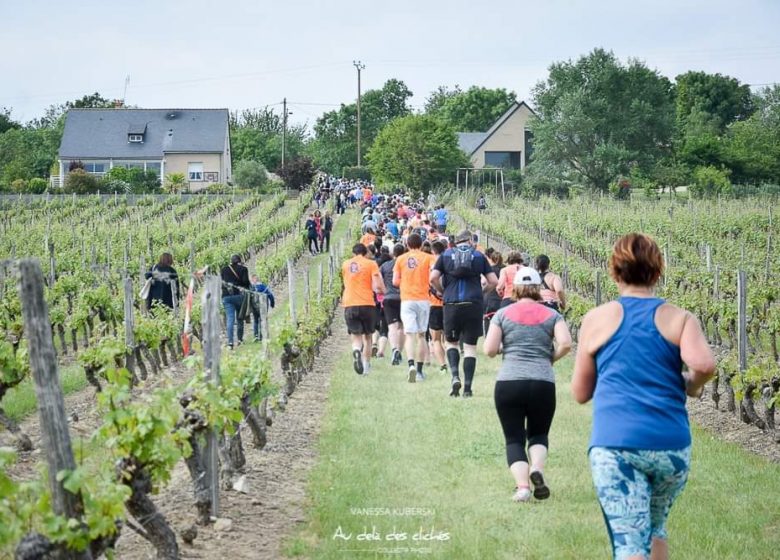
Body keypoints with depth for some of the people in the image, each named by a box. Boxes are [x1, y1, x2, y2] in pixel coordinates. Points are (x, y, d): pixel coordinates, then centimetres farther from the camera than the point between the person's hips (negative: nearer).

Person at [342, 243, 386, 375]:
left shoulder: (346, 264, 12)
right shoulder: (371, 264, 1)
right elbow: (378, 286, -8)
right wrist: (381, 290, 12)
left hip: (349, 305, 1)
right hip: (367, 304, -1)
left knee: (356, 337, 0)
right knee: (367, 336, 16)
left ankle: (356, 352, -31)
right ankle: (366, 365, 15)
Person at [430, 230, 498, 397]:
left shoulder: (446, 255, 8)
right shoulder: (479, 256, 8)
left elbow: (433, 278, -3)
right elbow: (493, 281, 5)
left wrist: (443, 291, 13)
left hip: (452, 304, 0)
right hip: (474, 305, 0)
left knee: (451, 342, 16)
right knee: (470, 347, 6)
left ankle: (455, 376, -7)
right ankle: (467, 388, 3)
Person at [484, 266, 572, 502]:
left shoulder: (503, 314, 7)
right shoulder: (551, 315, 9)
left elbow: (489, 350, 0)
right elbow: (566, 343, -7)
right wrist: (551, 358, 11)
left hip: (508, 384, -1)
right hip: (543, 384, 1)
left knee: (514, 439, 8)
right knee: (538, 434, 19)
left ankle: (522, 485, -14)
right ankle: (537, 469, -11)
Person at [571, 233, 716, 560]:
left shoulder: (596, 319, 7)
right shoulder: (680, 319, 6)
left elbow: (580, 393, 12)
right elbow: (704, 364, -14)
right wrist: (691, 386, 7)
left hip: (614, 445, -2)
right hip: (672, 447, 2)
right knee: (655, 528, 25)